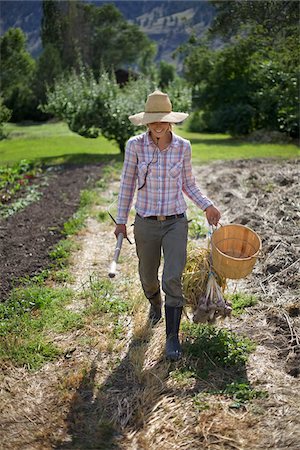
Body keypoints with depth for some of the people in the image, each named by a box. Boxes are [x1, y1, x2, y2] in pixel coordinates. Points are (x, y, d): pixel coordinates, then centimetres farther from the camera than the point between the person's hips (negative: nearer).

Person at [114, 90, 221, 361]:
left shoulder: (183, 146, -4)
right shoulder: (135, 145, -7)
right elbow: (127, 184, 1)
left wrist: (207, 206, -1)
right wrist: (121, 220, 3)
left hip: (176, 223, 0)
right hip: (146, 224, 1)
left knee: (172, 280, -10)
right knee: (148, 278, 15)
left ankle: (172, 337, 10)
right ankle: (155, 305, 52)